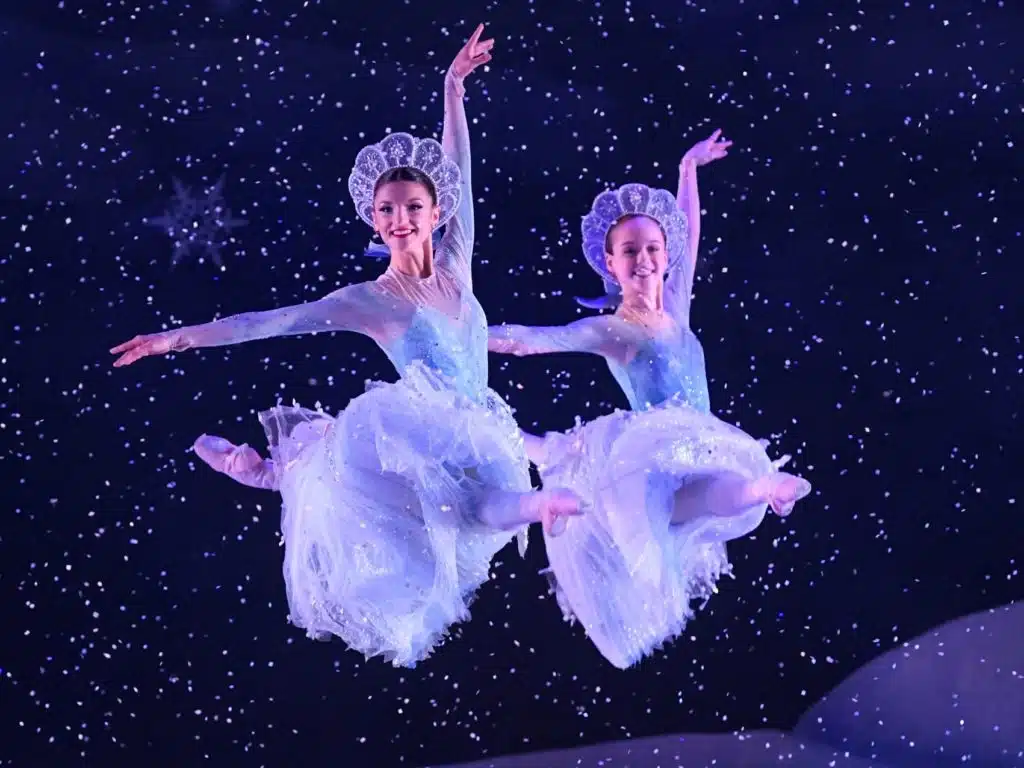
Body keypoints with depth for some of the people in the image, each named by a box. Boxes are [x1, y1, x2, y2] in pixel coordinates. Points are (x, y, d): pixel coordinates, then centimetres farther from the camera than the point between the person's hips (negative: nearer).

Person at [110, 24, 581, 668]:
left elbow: (458, 170, 11)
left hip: (474, 441, 6)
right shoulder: (369, 300, 0)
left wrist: (454, 88, 11)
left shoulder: (456, 267, 11)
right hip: (414, 436, -6)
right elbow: (272, 321, -2)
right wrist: (181, 337, -6)